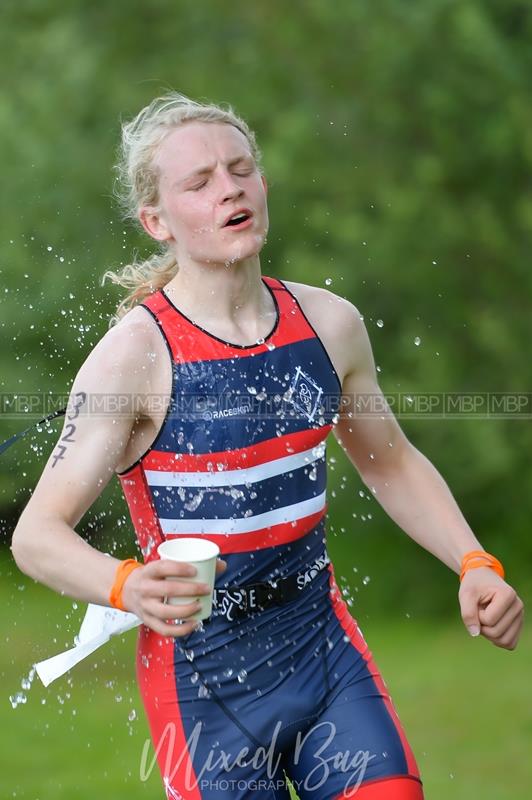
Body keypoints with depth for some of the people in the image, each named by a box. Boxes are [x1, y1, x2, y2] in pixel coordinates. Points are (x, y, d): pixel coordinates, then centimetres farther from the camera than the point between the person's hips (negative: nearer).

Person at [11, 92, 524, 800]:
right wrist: (128, 586, -36)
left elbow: (392, 464, 18)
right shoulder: (136, 354, -15)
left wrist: (475, 565, 3)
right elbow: (38, 533, -16)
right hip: (204, 680, -4)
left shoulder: (330, 323, 1)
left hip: (325, 646, 5)